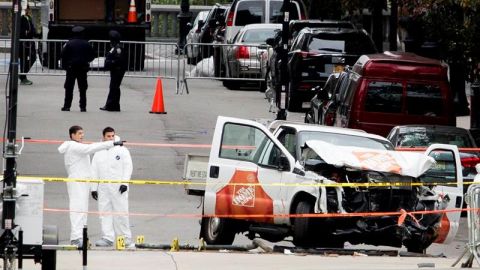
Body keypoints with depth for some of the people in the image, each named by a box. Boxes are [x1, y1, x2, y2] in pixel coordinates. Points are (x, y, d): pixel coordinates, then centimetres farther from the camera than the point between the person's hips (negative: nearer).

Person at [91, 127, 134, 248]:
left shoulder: (122, 150, 1)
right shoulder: (98, 153, 12)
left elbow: (128, 166, -3)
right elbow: (94, 171, 13)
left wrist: (124, 182, -13)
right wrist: (93, 188, 7)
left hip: (118, 187, -4)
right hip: (103, 188, 4)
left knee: (121, 212, -4)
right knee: (105, 212, 1)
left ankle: (125, 238, 3)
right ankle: (107, 238, 3)